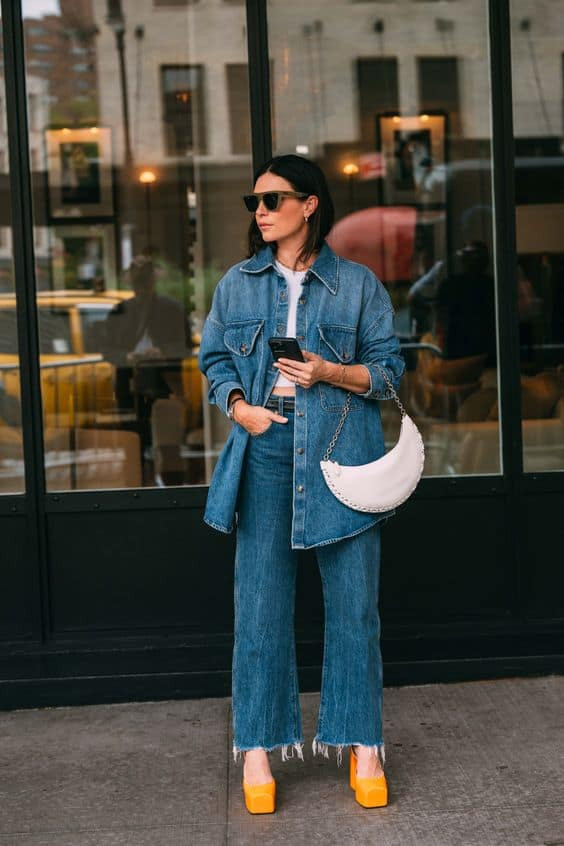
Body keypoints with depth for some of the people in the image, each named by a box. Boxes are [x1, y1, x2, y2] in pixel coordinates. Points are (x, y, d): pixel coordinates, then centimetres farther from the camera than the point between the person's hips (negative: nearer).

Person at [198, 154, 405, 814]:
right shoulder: (237, 283, 12)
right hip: (265, 445, 2)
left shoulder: (358, 283, 5)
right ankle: (257, 746, 11)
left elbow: (388, 369, 5)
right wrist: (239, 406, -4)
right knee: (259, 599, 1)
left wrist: (330, 372, -12)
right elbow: (213, 359, 15)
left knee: (354, 599, 1)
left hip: (340, 449, -1)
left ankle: (362, 744, 12)